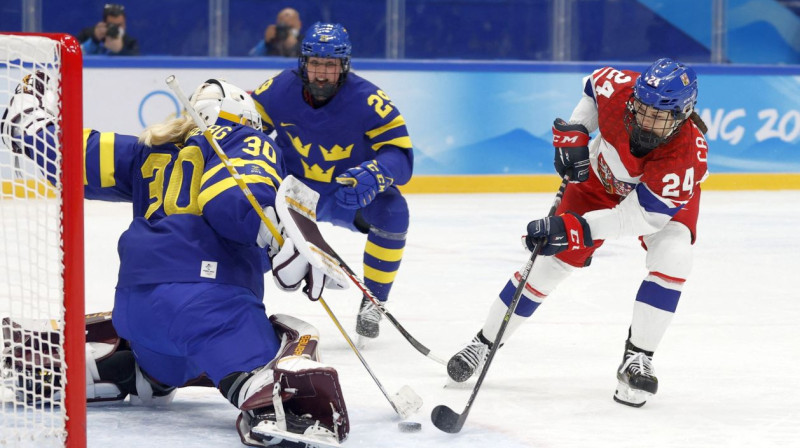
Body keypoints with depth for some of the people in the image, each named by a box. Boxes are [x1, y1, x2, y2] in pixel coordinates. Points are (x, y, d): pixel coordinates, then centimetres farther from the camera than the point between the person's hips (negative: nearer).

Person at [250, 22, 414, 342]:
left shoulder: (367, 101, -24)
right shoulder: (279, 90, -16)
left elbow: (400, 155, -28)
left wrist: (372, 175, -49)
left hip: (350, 195, -2)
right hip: (295, 191, 2)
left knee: (391, 210, -30)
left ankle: (374, 301, -11)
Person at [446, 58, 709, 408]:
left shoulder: (687, 158, -42)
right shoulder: (619, 90, -35)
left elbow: (635, 217, -39)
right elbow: (596, 81, -7)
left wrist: (573, 228, -47)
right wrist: (573, 133, -16)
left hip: (664, 199, -2)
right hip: (600, 179, 2)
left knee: (671, 259, -28)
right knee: (552, 260, -2)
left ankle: (637, 360, -14)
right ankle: (484, 343, 13)